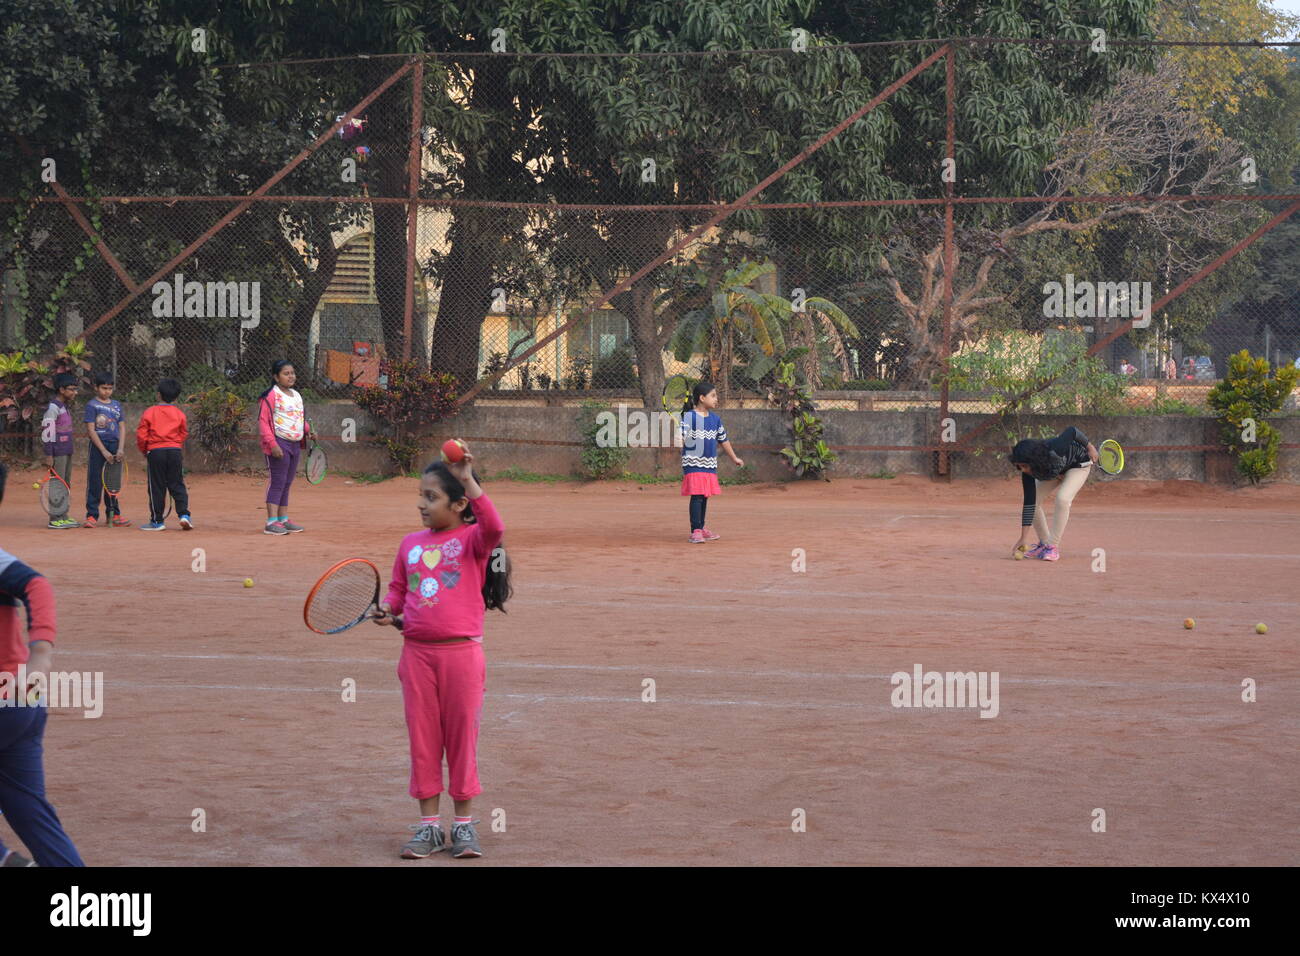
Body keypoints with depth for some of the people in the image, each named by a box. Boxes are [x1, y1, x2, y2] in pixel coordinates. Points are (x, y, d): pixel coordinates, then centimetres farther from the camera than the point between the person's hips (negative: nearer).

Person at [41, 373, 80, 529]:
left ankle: (64, 517, 17)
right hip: (57, 453, -10)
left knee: (66, 485, 12)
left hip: (67, 451, 10)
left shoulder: (65, 406, 16)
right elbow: (46, 432, -17)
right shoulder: (52, 408, -13)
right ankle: (54, 520, -5)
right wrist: (48, 456, -20)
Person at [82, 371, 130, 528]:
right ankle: (92, 515, 1)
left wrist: (120, 450, -2)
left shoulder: (117, 405, 12)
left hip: (114, 445, 5)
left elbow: (121, 427, 11)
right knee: (95, 481, -3)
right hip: (97, 445, -5)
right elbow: (91, 430, -8)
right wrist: (104, 451, -13)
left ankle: (112, 514, 16)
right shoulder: (92, 405, -3)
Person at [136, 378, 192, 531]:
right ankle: (184, 514, -5)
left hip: (155, 451, -2)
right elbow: (184, 435, 8)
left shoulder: (149, 412, -2)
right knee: (177, 485, 9)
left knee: (156, 488, 3)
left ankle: (157, 521, 7)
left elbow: (141, 436, -3)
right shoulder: (180, 414, 5)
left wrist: (144, 451, 13)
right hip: (175, 450, 2)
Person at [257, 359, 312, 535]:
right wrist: (272, 444, -21)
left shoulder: (297, 396, 16)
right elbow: (263, 421, -14)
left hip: (295, 444, 8)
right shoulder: (271, 395, -10)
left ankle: (283, 519, 19)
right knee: (277, 482, -8)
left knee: (287, 484, 12)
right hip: (279, 444, -8)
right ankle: (271, 522, -8)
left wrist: (308, 429, 5)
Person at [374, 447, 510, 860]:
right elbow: (398, 588, 19)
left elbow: (494, 528, -26)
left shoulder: (471, 539, -4)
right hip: (417, 652, 4)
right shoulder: (410, 544, 10)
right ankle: (428, 825, 17)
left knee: (462, 737, 4)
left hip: (461, 652, -4)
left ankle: (464, 825, 16)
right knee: (422, 738, 8)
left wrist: (468, 481, -31)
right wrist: (387, 609, -2)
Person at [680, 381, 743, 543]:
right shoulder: (688, 416, -10)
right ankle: (695, 531, -7)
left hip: (710, 465, 7)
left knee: (705, 496, 14)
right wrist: (678, 439, -36)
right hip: (693, 463, -7)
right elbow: (682, 439, -13)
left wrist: (734, 458, 29)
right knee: (696, 496, -10)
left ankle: (701, 529, 24)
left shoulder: (715, 419, 11)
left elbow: (723, 440, 22)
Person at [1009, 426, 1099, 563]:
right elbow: (1029, 503, -26)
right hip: (1053, 470, 5)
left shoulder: (1054, 449, -43)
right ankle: (1043, 544, 10)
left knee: (1062, 498, -26)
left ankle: (1053, 547, -17)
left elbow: (1072, 431, -27)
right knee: (1033, 498, -8)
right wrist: (1024, 537, -30)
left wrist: (1089, 446, -13)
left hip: (1079, 463, -5)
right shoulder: (1028, 472, -28)